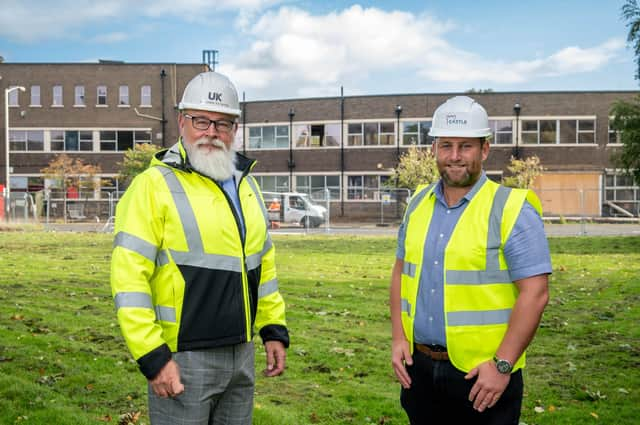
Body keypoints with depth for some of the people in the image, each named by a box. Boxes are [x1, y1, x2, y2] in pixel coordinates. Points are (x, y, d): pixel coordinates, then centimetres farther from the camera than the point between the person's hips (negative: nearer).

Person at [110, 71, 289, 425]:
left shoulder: (247, 184, 12)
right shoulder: (154, 186, -11)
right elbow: (128, 277, -16)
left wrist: (274, 329, 13)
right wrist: (152, 356, -18)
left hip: (241, 353, 7)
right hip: (182, 358, -6)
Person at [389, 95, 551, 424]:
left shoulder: (512, 210, -10)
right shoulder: (419, 203, 7)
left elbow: (534, 293, -14)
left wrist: (502, 366, -17)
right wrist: (398, 338, 4)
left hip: (481, 374, -5)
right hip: (420, 368, 5)